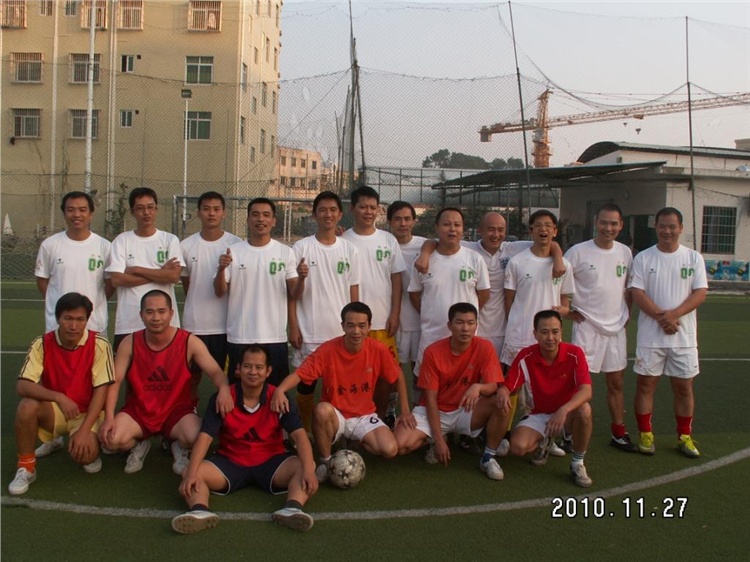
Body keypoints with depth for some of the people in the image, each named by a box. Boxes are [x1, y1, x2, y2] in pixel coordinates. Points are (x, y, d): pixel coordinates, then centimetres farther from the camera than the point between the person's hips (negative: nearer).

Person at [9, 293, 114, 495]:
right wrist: (58, 397, -35)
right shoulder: (42, 344, -11)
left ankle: (91, 444, 11)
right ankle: (26, 467, -10)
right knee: (27, 406, -30)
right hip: (54, 411, 2)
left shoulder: (99, 345, -16)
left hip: (86, 412, -2)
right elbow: (22, 386, -19)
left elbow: (100, 390, -15)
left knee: (84, 454, -28)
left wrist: (84, 430, -23)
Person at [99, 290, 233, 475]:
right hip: (138, 410, 2)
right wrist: (109, 417, -21)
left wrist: (224, 389, -40)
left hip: (178, 410, -2)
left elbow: (215, 371, -15)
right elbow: (115, 381, -7)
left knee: (197, 438, -32)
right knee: (110, 439, -24)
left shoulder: (189, 342, -12)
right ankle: (139, 445, 13)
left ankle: (180, 447, 9)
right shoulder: (129, 343, -7)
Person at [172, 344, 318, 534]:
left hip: (270, 462, -1)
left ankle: (292, 509, -51)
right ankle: (200, 512, -50)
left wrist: (308, 470, -36)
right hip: (230, 462, 1)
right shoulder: (221, 398, -9)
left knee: (305, 467, -28)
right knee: (191, 475, -24)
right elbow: (205, 437, -15)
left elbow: (299, 434, -19)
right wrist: (192, 473, -31)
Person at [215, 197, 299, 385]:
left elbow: (293, 294, 0)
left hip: (275, 337, 0)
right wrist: (221, 268, -18)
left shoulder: (285, 252, 2)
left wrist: (301, 278, -20)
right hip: (240, 337, 0)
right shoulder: (233, 251, 2)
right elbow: (220, 292, 0)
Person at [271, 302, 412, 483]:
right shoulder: (327, 350, -19)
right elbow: (300, 374, -25)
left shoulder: (378, 349, -13)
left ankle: (353, 441, 11)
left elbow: (398, 377, 3)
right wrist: (280, 390, -46)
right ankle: (325, 461, -12)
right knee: (322, 409, -38)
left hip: (364, 416, 2)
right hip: (335, 416, -2)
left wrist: (405, 411, 1)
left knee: (390, 450, -22)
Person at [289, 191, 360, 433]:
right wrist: (293, 327, -9)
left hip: (341, 333, 2)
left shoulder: (349, 249, 5)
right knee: (305, 386, 8)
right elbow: (292, 292, -2)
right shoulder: (301, 247, -2)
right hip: (308, 333, -2)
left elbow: (354, 293, 8)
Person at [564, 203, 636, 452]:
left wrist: (627, 312, 11)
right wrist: (569, 311, -9)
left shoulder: (625, 252, 6)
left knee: (616, 382, 12)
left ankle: (619, 433, 22)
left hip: (616, 327, 5)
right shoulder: (579, 251, -10)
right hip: (587, 326, -5)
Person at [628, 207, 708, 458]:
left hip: (684, 336, 1)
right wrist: (661, 317, -18)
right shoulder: (643, 258, 1)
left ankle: (685, 437, 21)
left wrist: (674, 314, -18)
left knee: (684, 386, 8)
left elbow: (700, 293, -4)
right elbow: (637, 293, -7)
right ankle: (646, 435, 15)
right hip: (650, 335, -1)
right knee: (646, 383, 3)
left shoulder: (694, 258, 4)